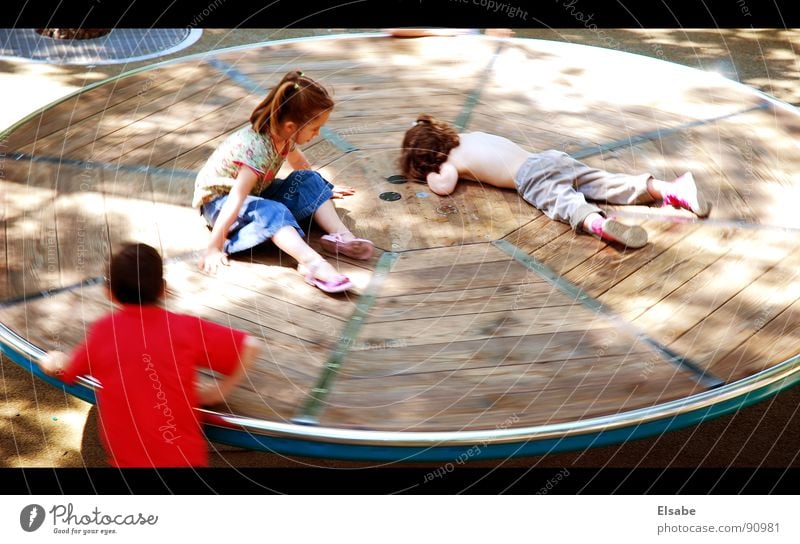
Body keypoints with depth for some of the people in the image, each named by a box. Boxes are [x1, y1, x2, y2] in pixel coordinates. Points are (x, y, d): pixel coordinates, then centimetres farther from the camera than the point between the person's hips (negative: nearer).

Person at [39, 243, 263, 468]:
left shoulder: (101, 331, 5)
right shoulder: (186, 327, 2)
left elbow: (66, 370, 23)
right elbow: (251, 346, 4)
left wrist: (54, 360, 46)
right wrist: (219, 391, 15)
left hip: (127, 460, 0)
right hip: (187, 457, 0)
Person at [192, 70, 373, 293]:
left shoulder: (282, 133, -9)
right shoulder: (257, 148, -33)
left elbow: (297, 160, 15)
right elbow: (235, 200, -36)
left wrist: (322, 188, 30)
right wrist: (214, 247, -36)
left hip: (256, 192, 8)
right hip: (218, 201, -8)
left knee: (309, 181, -6)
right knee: (272, 212, -36)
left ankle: (340, 234, -18)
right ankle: (312, 262, -52)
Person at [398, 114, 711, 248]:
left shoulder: (452, 160, 9)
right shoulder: (468, 137, 32)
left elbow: (445, 186, -10)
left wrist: (428, 175, 13)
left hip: (531, 175, -7)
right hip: (549, 157, 7)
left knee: (564, 202, -34)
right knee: (608, 184, -5)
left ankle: (598, 224, -65)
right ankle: (671, 190, -19)